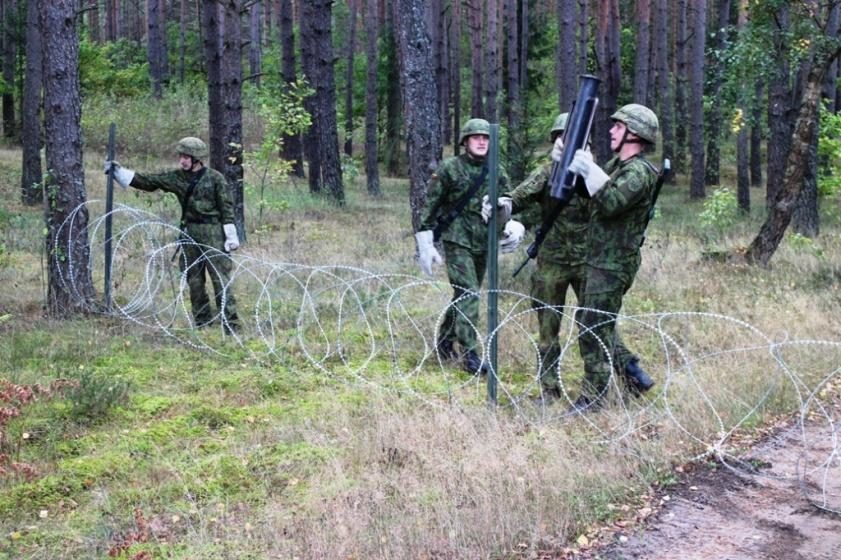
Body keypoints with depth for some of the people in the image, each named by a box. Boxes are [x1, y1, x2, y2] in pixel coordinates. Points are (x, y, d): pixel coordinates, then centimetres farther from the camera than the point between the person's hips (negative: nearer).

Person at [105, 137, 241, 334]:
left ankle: (231, 323, -7)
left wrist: (231, 236, -9)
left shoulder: (215, 178, -6)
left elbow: (227, 209, -6)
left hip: (213, 233, -6)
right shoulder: (177, 178, 8)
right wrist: (118, 172, 4)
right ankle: (201, 322, 19)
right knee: (194, 280, 9)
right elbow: (148, 182, 9)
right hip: (189, 233, 6)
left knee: (220, 278, -9)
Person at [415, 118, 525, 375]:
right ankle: (469, 354, -12)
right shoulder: (449, 168, -6)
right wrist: (425, 242, -7)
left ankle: (445, 339, 33)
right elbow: (430, 205, -3)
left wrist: (513, 226, -12)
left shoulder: (497, 173, 6)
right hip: (456, 239, -5)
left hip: (483, 243, 5)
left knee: (467, 294, 14)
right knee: (468, 294, -14)